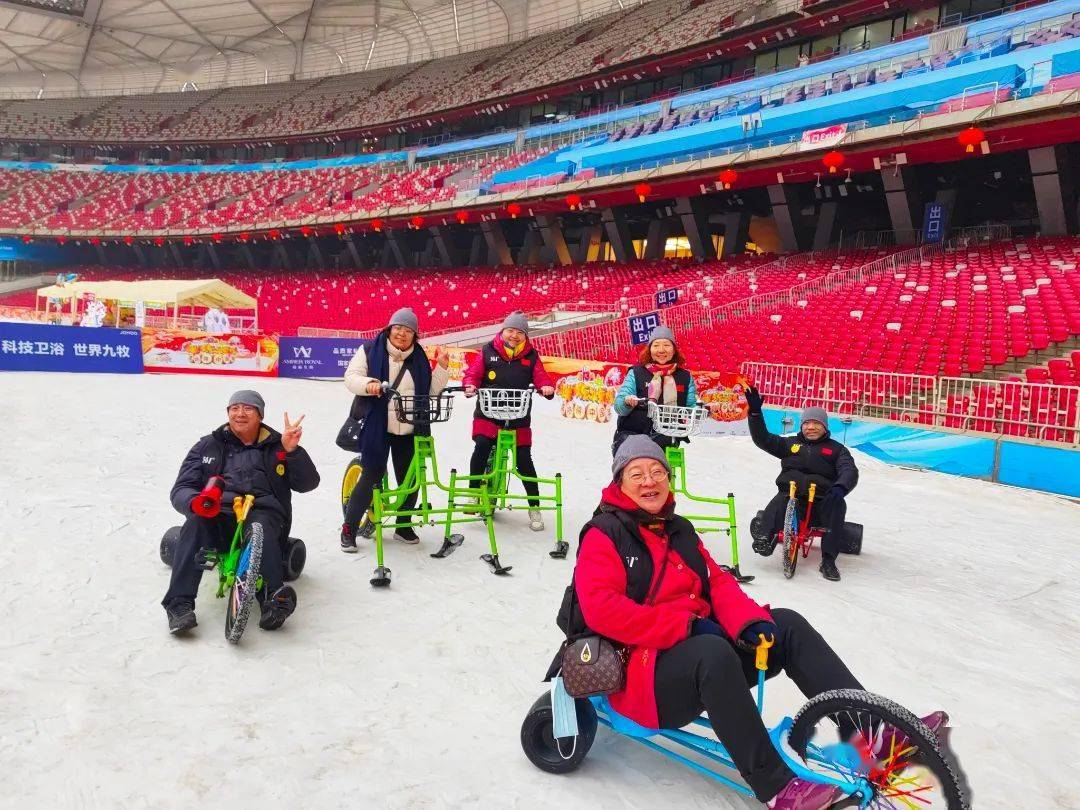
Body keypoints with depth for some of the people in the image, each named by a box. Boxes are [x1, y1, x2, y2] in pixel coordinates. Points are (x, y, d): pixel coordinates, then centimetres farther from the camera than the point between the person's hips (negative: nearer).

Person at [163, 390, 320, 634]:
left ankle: (275, 598, -51)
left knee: (260, 527, -36)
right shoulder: (208, 446, 20)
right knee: (196, 522, -32)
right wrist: (196, 501, -15)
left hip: (264, 513, -1)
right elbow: (181, 490, 10)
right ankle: (179, 604, -36)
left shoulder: (276, 445, 17)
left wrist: (292, 451, -14)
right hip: (218, 516, 1)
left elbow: (307, 483, 4)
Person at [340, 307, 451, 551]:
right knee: (371, 478, -5)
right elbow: (351, 376, -6)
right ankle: (349, 529, 11)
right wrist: (368, 384, -26)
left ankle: (403, 526, 30)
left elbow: (430, 391, 13)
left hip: (411, 432, 4)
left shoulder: (419, 358, 13)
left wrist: (442, 369, 0)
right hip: (377, 428, -4)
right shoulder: (371, 351, 1)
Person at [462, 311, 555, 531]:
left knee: (524, 460, 1)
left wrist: (547, 387, -22)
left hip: (518, 417, 1)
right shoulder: (488, 351, 2)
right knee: (481, 448, -22)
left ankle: (534, 507, 14)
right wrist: (470, 385, -21)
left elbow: (541, 377, 1)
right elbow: (473, 373, 0)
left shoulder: (531, 356, 5)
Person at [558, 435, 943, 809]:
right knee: (714, 653, -37)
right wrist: (685, 625, -22)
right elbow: (601, 609, -21)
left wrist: (750, 621, -14)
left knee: (787, 624, -8)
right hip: (642, 671, -7)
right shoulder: (605, 534, -8)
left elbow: (718, 583, 8)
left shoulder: (679, 530, 14)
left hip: (695, 644, 7)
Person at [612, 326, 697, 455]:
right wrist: (627, 402, -22)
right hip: (631, 434, -2)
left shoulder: (685, 377, 15)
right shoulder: (636, 373, 8)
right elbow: (619, 406, 1)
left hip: (666, 439, 2)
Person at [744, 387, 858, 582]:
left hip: (821, 500, -1)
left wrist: (840, 487, -26)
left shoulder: (836, 449, 16)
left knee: (837, 504, -32)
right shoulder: (790, 443, 22)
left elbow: (850, 471, -1)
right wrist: (755, 412, 0)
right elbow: (763, 439, 14)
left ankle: (828, 560, -32)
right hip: (790, 496, 1)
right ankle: (765, 539, -50)